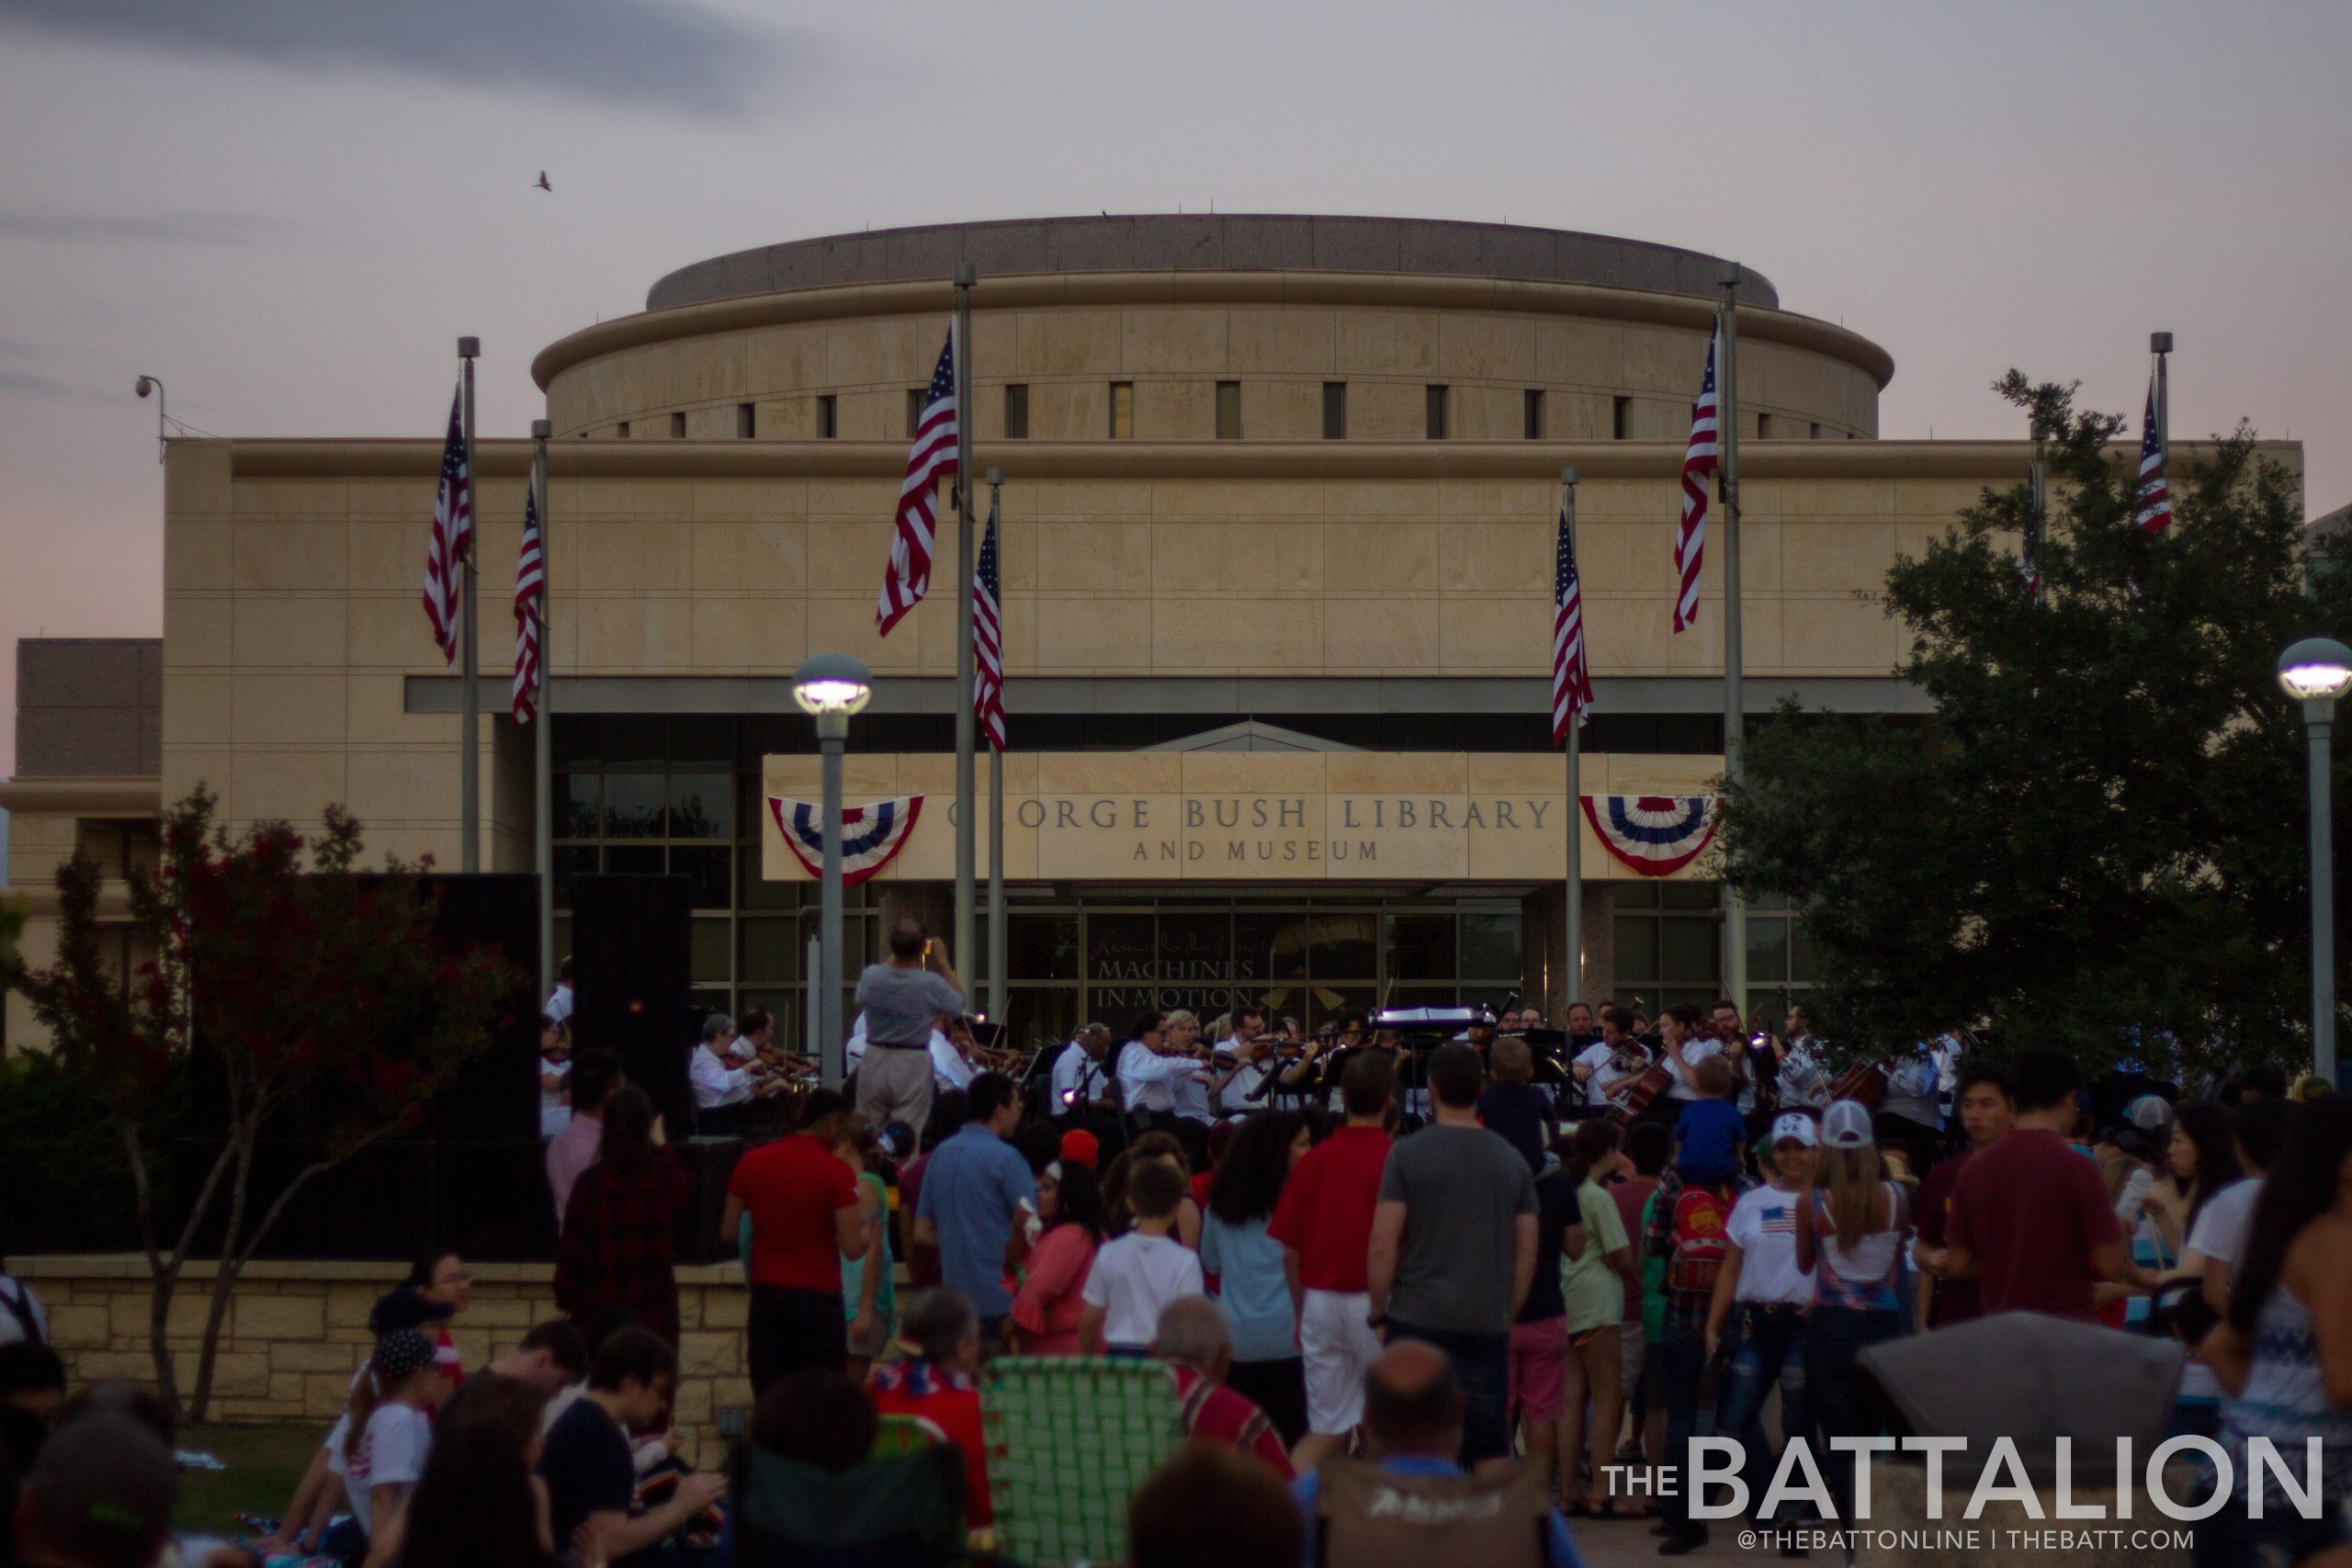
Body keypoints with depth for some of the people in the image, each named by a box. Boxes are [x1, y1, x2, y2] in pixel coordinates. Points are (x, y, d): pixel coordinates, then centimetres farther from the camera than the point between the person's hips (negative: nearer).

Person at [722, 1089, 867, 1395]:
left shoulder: (751, 1162, 3)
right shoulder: (837, 1172, -11)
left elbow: (728, 1232, 8)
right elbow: (853, 1248, -13)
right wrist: (864, 1224, 7)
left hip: (766, 1294, 4)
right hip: (818, 1297, -4)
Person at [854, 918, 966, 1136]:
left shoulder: (870, 976, -10)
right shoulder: (930, 984, -18)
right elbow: (959, 1002, 1)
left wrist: (894, 956, 16)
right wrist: (943, 962, 6)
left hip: (875, 1061, 3)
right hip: (912, 1066, -3)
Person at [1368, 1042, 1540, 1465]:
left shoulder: (1408, 1154, -5)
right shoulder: (1512, 1161, 7)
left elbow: (1383, 1247, -9)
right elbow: (1526, 1256, 9)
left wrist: (1378, 1313, 2)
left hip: (1418, 1319, -3)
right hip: (1487, 1326, 3)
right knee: (1490, 1451, 7)